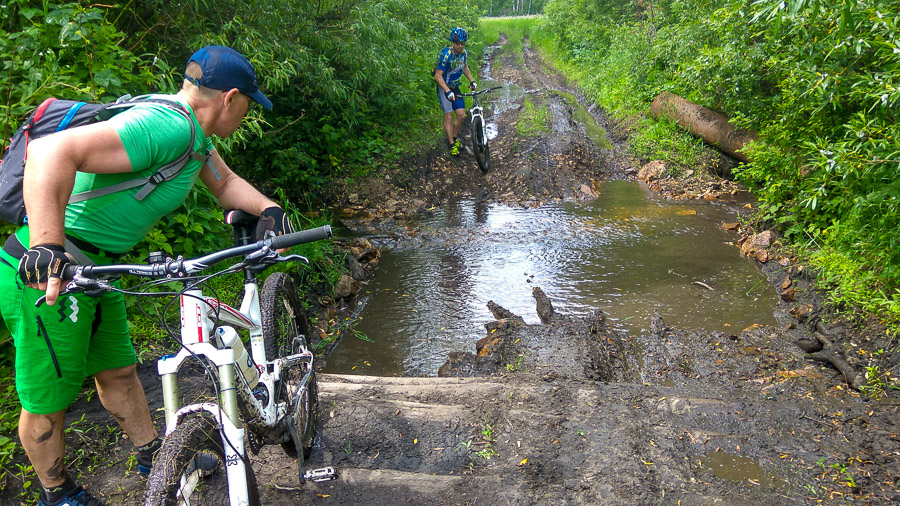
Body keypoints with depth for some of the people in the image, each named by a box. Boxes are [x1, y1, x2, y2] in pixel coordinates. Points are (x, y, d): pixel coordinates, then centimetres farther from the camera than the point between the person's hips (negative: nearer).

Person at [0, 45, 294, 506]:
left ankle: (155, 458, 40)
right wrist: (47, 247, -42)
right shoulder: (167, 127, -28)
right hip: (45, 275, -10)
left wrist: (268, 207, -4)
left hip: (93, 269, 10)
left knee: (118, 372, 23)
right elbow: (50, 152, -37)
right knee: (47, 401, 10)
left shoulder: (192, 128, 5)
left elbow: (225, 183, 16)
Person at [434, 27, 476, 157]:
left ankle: (454, 137, 22)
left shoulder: (463, 53, -2)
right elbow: (438, 76, -26)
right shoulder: (446, 55, -24)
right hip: (444, 88, -6)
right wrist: (448, 91, -34)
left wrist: (471, 81, 12)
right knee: (448, 116, -8)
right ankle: (452, 145, -2)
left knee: (461, 115, 1)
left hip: (455, 87, 6)